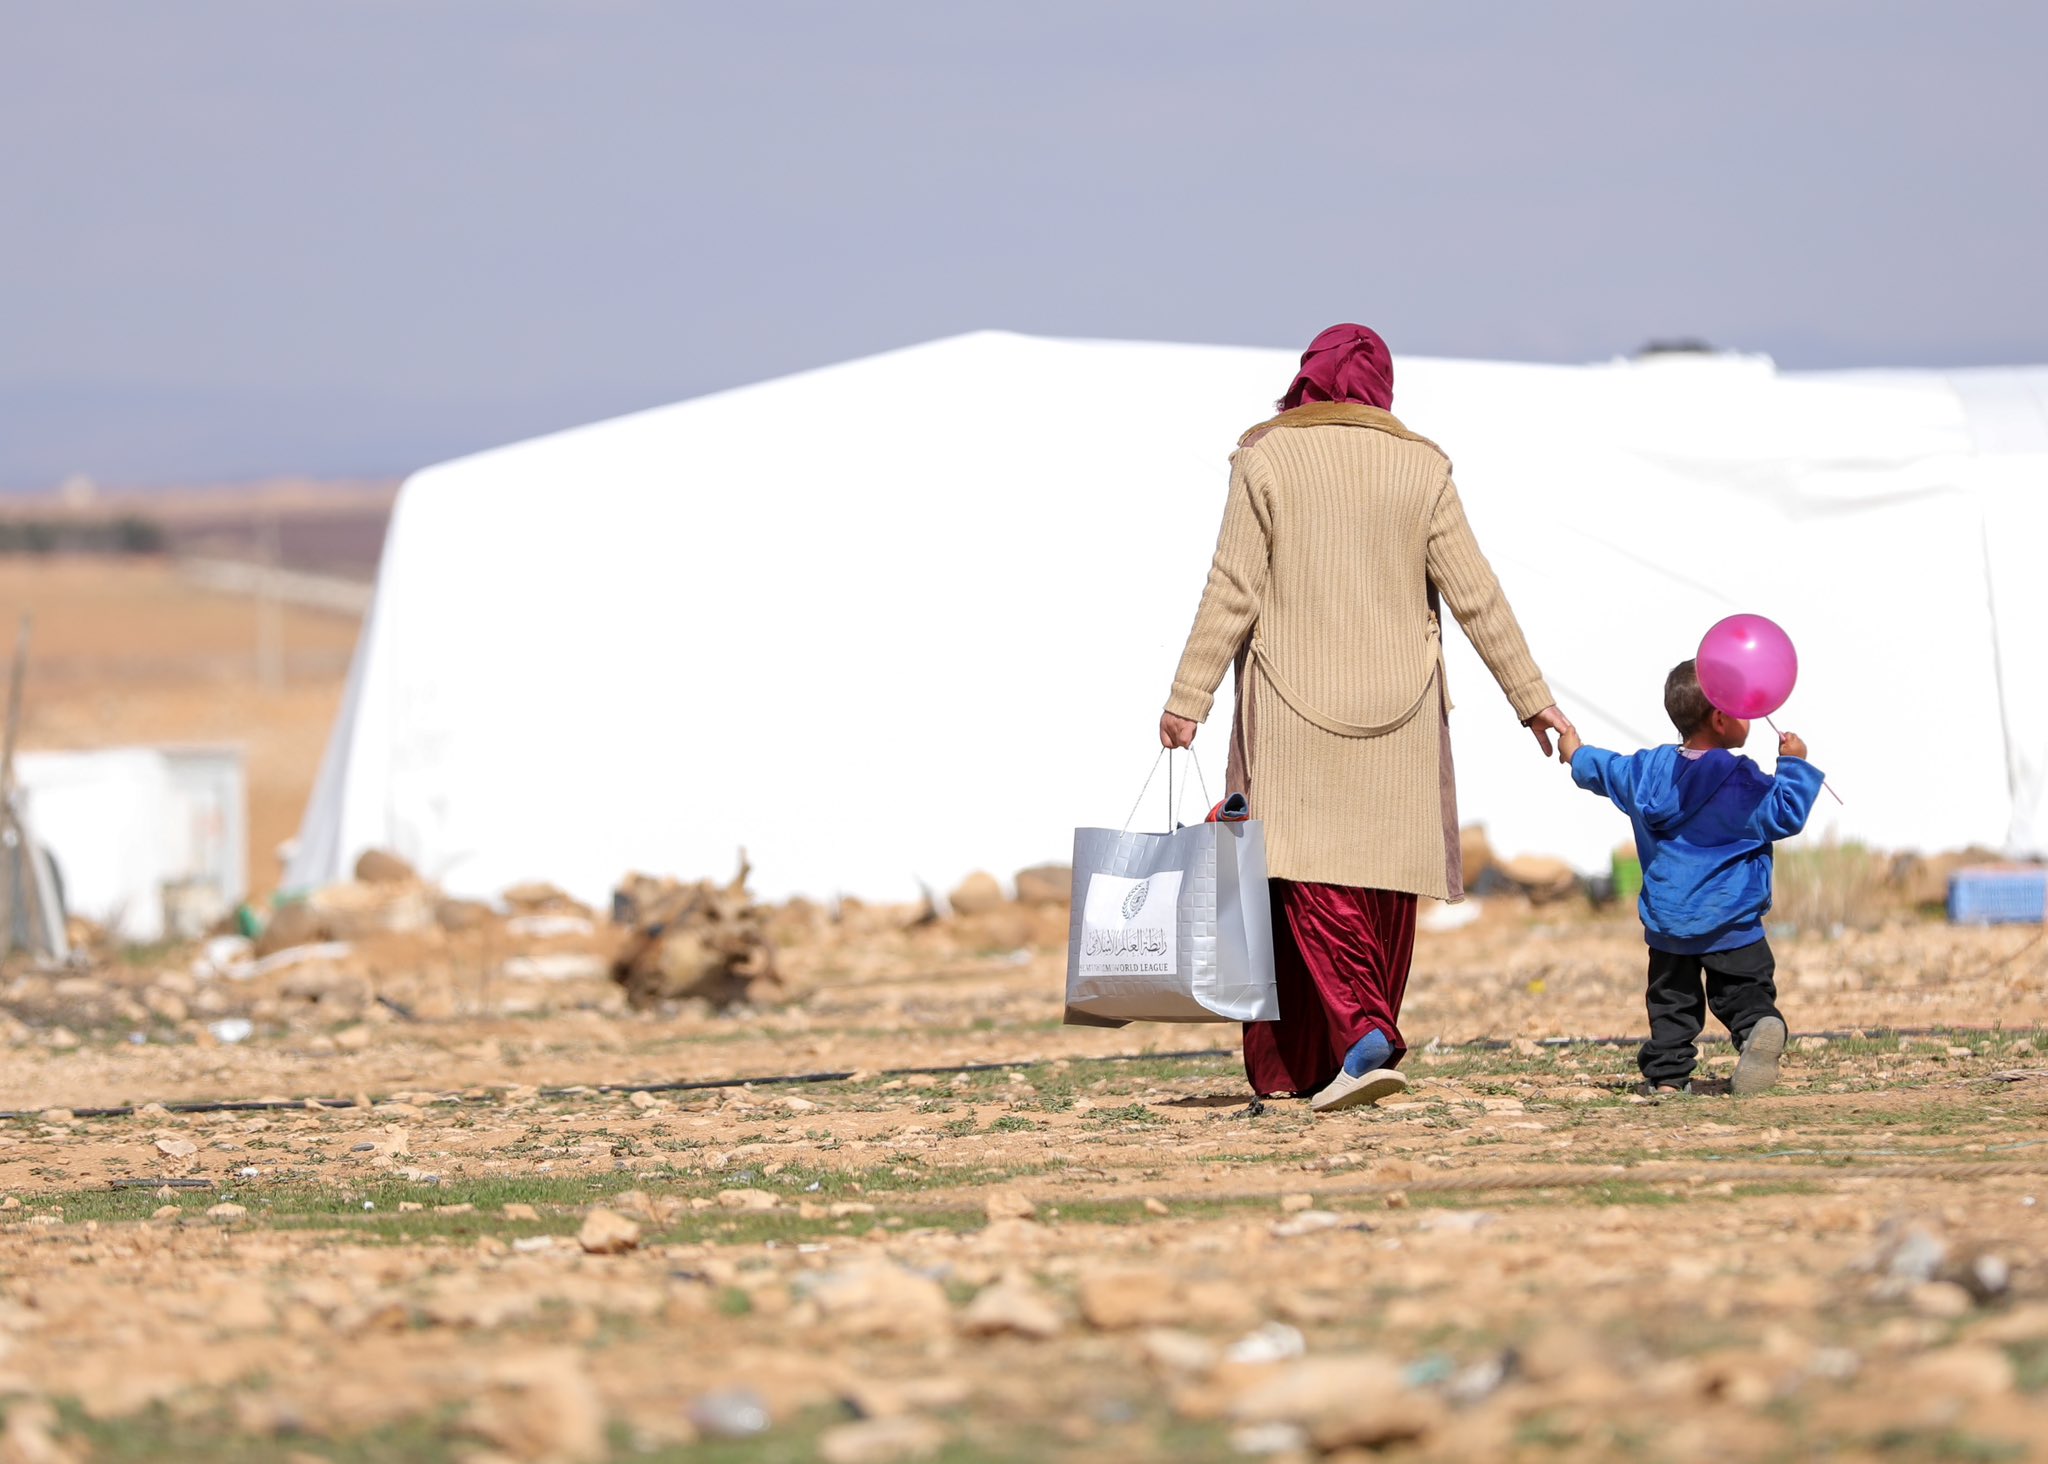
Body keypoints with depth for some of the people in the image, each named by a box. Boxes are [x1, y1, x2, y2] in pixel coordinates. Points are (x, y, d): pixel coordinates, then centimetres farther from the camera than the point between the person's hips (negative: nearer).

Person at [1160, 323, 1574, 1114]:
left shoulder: (1267, 461, -3)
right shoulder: (1419, 466, 3)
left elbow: (1232, 593, -7)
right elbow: (1475, 594, 1)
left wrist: (1188, 699, -3)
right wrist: (1531, 696, 6)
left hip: (1295, 707, -2)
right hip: (1397, 711, 3)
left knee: (1311, 880, -5)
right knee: (1383, 884, 10)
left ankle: (1363, 1033, -26)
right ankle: (1319, 1067, 15)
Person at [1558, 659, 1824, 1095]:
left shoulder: (1651, 770, 5)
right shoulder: (1743, 782, -12)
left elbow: (1603, 771, 22)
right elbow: (1786, 815, -9)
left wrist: (1576, 754, 43)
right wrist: (1794, 765, -1)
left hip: (1668, 921, 4)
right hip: (1732, 922, -4)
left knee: (1672, 999, 13)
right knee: (1746, 992, -3)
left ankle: (1667, 1073, 7)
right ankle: (1762, 1027, -31)